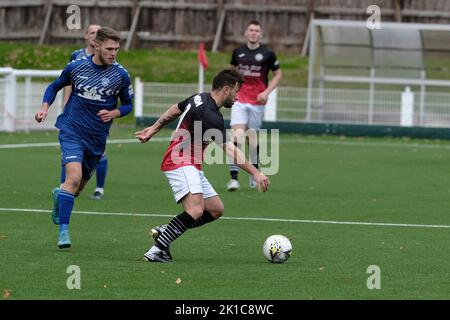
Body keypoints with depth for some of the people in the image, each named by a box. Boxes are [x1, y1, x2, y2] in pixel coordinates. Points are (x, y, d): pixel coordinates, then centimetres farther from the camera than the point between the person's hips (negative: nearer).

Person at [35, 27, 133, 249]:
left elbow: (127, 104, 10)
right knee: (74, 177, -24)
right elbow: (55, 86, 14)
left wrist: (113, 113, -11)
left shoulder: (120, 75, -3)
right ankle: (63, 230, -18)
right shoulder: (76, 67, -3)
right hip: (72, 131, -3)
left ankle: (59, 195, 49)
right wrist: (45, 107, -2)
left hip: (97, 139, 3)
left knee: (77, 188, 12)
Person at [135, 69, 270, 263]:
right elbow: (229, 150, -27)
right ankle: (157, 250, -24)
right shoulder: (209, 115, -21)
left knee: (216, 210, 6)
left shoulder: (199, 99, 10)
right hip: (180, 164, -11)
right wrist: (255, 173, -31)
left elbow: (174, 110, 27)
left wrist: (153, 129, 39)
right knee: (196, 210, -28)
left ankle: (164, 231, 9)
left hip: (191, 167, 11)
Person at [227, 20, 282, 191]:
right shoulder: (238, 52, 5)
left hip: (257, 102, -1)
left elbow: (277, 74, 7)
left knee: (252, 136, 6)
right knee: (237, 135, -15)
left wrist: (267, 92, -7)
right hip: (239, 100, 1)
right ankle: (234, 178, -16)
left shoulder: (267, 54, -2)